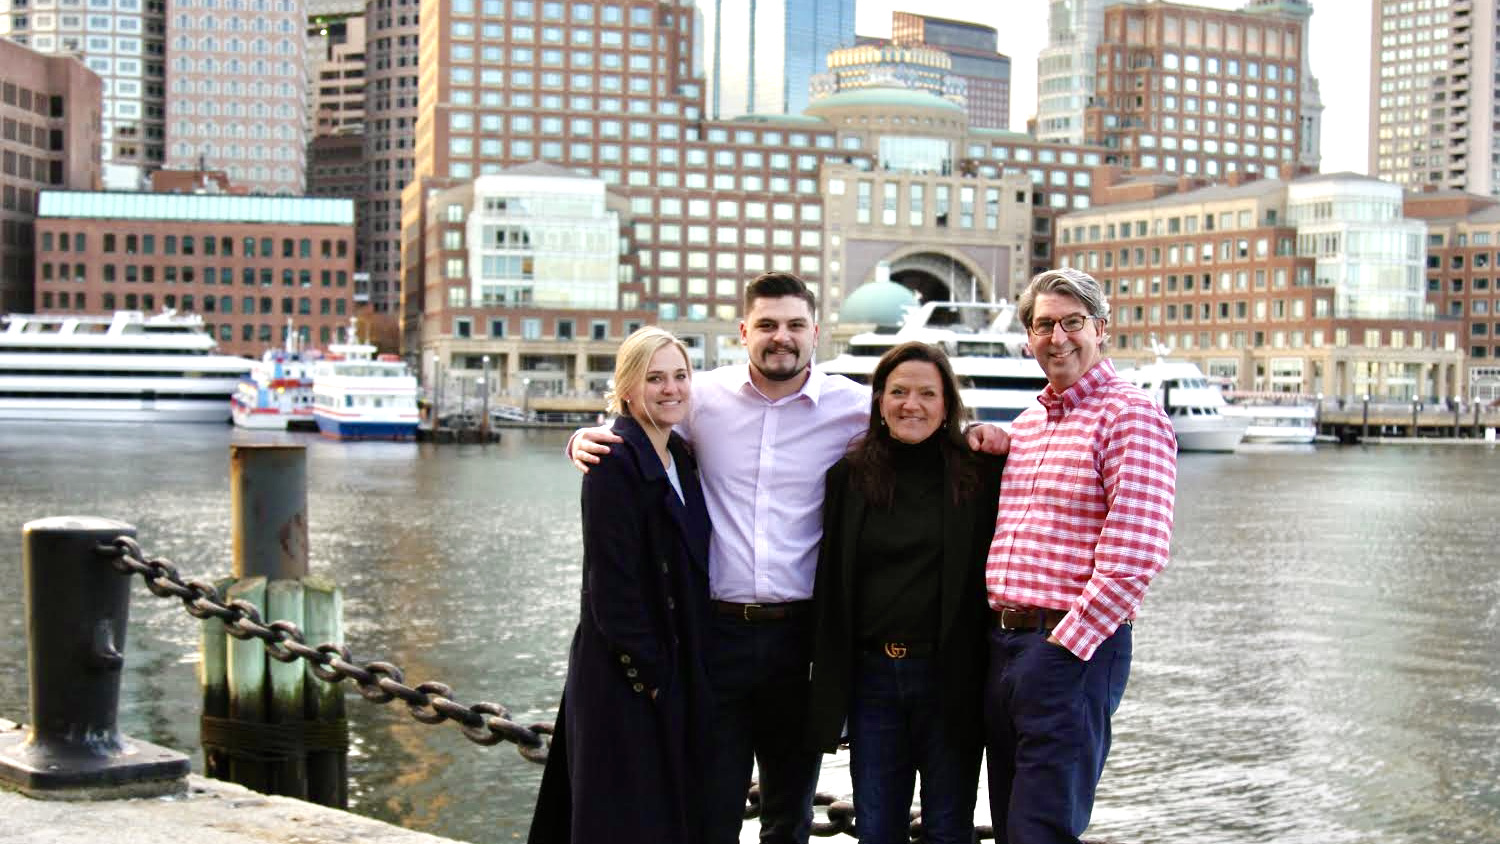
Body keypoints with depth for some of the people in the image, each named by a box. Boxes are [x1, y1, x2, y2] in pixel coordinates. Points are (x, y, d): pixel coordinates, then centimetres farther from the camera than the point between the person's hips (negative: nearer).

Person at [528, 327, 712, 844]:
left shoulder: (680, 458, 11)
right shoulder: (616, 461, -14)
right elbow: (612, 581, -18)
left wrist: (685, 672, 9)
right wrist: (650, 673, -17)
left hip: (674, 670, 8)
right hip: (626, 678, -8)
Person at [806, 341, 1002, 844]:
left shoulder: (981, 475, -3)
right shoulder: (849, 478, 4)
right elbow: (830, 585, 6)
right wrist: (827, 681, 4)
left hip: (950, 677, -2)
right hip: (871, 675, 2)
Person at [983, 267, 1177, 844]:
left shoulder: (1129, 415, -8)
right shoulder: (1025, 424, 18)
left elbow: (1135, 554, -17)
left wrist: (1066, 644, -17)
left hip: (1075, 649, -8)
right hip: (1002, 644, 8)